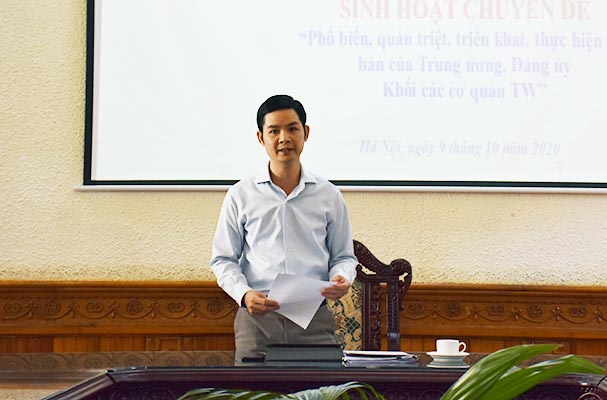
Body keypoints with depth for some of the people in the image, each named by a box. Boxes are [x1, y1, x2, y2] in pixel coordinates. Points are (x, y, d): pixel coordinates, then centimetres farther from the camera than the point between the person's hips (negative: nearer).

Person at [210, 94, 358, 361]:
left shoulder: (328, 196, 10)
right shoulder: (241, 195, 7)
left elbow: (343, 256, 16)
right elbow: (223, 259, 8)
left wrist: (342, 279, -7)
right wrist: (244, 294, -10)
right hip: (256, 319, 0)